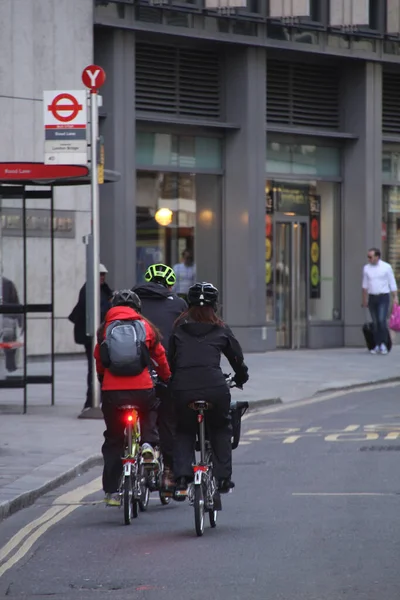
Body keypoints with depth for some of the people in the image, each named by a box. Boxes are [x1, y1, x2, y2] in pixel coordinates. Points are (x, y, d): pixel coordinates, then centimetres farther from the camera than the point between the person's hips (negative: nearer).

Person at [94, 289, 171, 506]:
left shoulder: (105, 328, 9)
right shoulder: (146, 326, 8)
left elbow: (98, 360, 17)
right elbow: (160, 356, 14)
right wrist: (167, 378, 30)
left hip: (112, 391, 0)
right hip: (142, 389, 0)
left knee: (113, 441, 11)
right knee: (151, 411, 33)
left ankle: (111, 491, 10)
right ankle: (148, 443, 4)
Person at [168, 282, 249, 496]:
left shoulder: (179, 328, 11)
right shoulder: (221, 330, 12)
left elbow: (169, 359, 13)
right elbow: (237, 358, 20)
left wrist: (170, 382, 27)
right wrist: (241, 378, 39)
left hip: (183, 388, 0)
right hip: (214, 388, 0)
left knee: (183, 431, 20)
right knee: (220, 429, 22)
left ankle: (182, 477, 3)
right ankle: (223, 478, 18)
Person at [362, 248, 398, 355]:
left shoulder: (386, 267, -2)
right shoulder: (367, 268, 7)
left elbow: (392, 283, 0)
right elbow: (365, 285, 13)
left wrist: (395, 297, -6)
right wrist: (365, 300, 11)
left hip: (383, 297, -4)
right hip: (372, 298, 4)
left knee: (382, 320, -16)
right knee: (375, 323, 3)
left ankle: (383, 345, -12)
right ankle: (377, 346, 7)